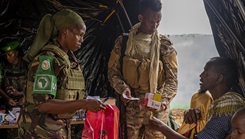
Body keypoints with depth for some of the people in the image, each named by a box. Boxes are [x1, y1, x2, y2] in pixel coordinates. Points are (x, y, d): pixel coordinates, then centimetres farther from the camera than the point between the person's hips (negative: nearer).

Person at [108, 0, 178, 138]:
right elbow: (113, 71, 5)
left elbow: (172, 78, -3)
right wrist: (122, 88, -15)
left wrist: (164, 99, -21)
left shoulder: (165, 44, -2)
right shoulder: (123, 42, -2)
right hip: (130, 108, 0)